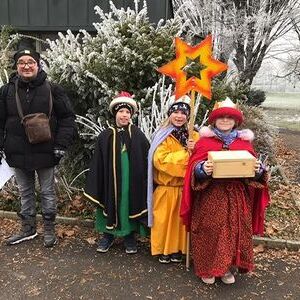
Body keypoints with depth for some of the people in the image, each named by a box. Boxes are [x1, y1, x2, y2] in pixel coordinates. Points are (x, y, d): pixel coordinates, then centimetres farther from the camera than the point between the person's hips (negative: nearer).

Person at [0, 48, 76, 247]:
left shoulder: (52, 90, -5)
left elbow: (67, 118, -5)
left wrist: (61, 145, -12)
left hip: (45, 152, -3)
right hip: (18, 152, 3)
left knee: (47, 192, 10)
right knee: (25, 192, 16)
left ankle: (49, 229, 26)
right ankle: (28, 229, 33)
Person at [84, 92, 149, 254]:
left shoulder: (137, 135, -1)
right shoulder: (106, 136, -1)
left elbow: (146, 158, -2)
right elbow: (98, 163, 0)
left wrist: (145, 181, -7)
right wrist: (95, 188, -2)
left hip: (132, 181, 0)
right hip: (111, 180, 0)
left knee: (130, 205, 8)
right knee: (111, 205, 9)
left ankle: (130, 236, 26)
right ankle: (108, 235, 28)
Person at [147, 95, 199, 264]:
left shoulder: (194, 136, 5)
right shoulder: (163, 136, -6)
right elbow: (160, 160, -20)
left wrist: (194, 150, -18)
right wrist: (185, 153, -21)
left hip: (185, 188, 3)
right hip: (166, 188, -3)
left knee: (181, 219, 12)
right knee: (164, 219, 7)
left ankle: (178, 249, 29)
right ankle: (163, 250, 24)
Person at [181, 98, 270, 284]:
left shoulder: (244, 141, 9)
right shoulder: (205, 141, 1)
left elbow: (253, 166, 9)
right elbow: (195, 167, -4)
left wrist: (258, 169, -14)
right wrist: (203, 169, -26)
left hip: (236, 197, 3)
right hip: (210, 196, -2)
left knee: (234, 231, 10)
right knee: (209, 232, 4)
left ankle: (226, 267, 29)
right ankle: (207, 268, 24)